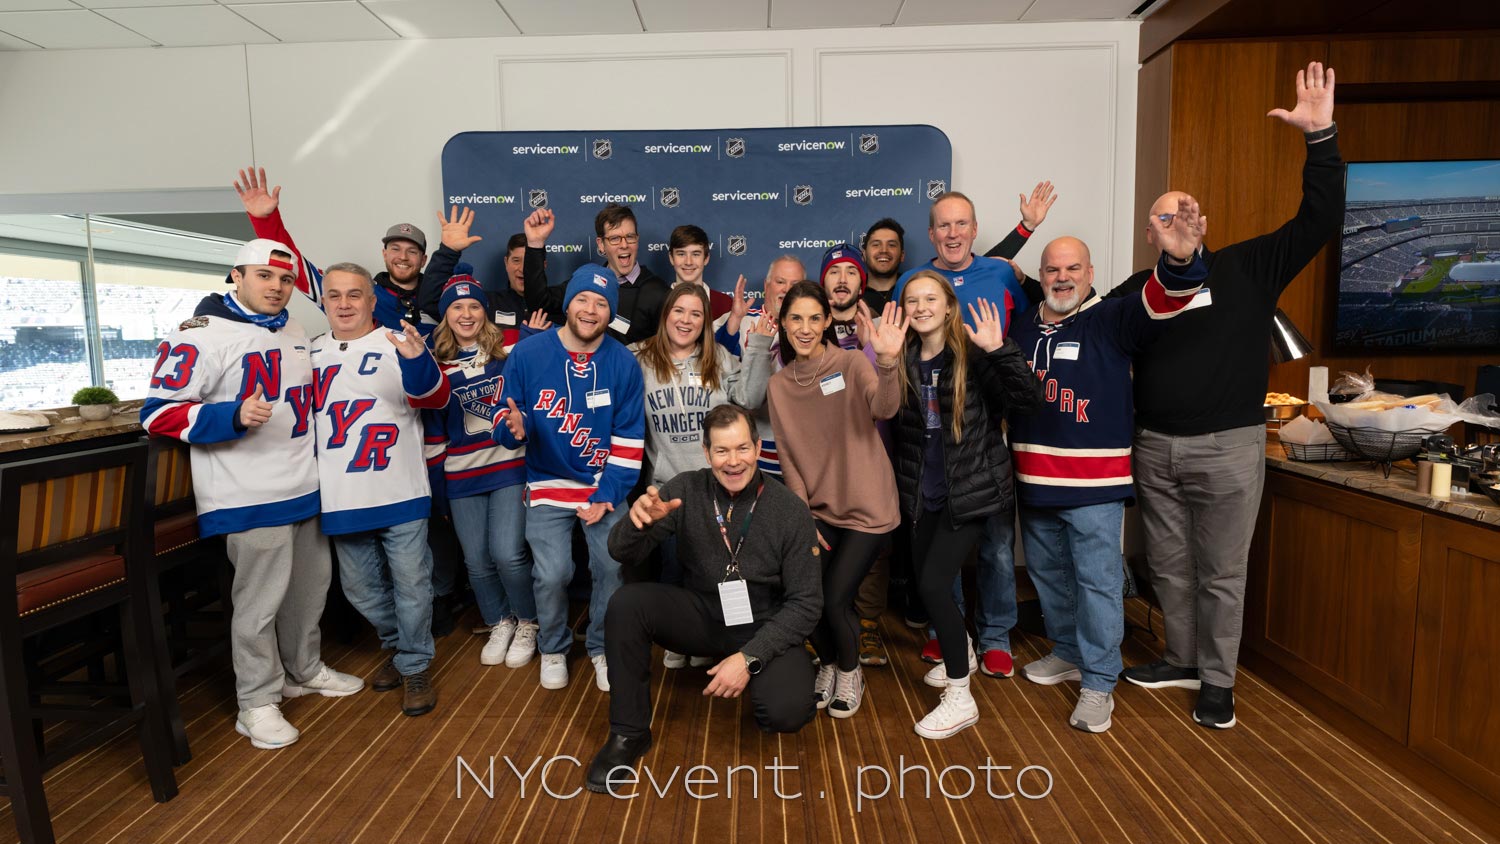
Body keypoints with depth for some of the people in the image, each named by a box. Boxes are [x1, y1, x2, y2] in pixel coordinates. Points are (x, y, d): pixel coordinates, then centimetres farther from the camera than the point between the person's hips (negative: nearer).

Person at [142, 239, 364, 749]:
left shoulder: (296, 333, 14)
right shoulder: (201, 336, -11)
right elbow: (158, 414, -14)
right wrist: (235, 415, -27)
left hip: (308, 487, 8)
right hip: (250, 495, -8)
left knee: (310, 584, 18)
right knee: (260, 598, -2)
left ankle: (305, 670, 37)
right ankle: (257, 703, 16)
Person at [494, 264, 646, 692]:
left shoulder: (624, 363, -5)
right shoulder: (527, 353, -7)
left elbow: (629, 439, -3)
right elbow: (505, 417, -1)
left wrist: (607, 494, -9)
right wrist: (514, 426, -25)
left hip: (606, 487, 1)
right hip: (548, 484, 0)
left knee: (613, 568, -8)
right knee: (552, 574, -9)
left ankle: (603, 648, 19)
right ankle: (553, 648, 21)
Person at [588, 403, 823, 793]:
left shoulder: (791, 511, -14)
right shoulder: (685, 490, -10)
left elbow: (805, 603, -11)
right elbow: (623, 554, -11)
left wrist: (749, 657, -22)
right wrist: (638, 522, -35)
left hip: (764, 629, -2)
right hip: (701, 616, 2)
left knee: (785, 712, -28)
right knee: (626, 602, -23)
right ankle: (629, 732, -6)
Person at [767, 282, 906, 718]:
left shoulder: (851, 364, -9)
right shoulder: (778, 385, 4)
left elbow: (884, 408, -30)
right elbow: (788, 456, 4)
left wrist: (888, 362, -49)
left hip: (865, 508, -4)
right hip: (817, 507, 4)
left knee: (834, 600, -8)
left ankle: (850, 672, 26)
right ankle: (828, 664, 29)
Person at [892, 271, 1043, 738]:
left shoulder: (972, 354, -12)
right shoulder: (903, 360, 2)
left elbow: (1029, 399, -21)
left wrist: (999, 350, -33)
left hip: (970, 489, -5)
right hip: (924, 492, 6)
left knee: (933, 582, -13)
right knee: (924, 581, 14)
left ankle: (961, 698, 4)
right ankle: (962, 652, 44)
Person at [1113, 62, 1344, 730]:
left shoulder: (1248, 267, 0)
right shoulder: (1134, 292, 7)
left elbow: (1319, 219, -8)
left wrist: (1320, 136, -16)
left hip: (1228, 447, -3)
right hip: (1156, 448, 3)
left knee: (1221, 573, 6)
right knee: (1169, 566, 14)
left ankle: (1217, 682, 22)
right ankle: (1183, 661, 33)